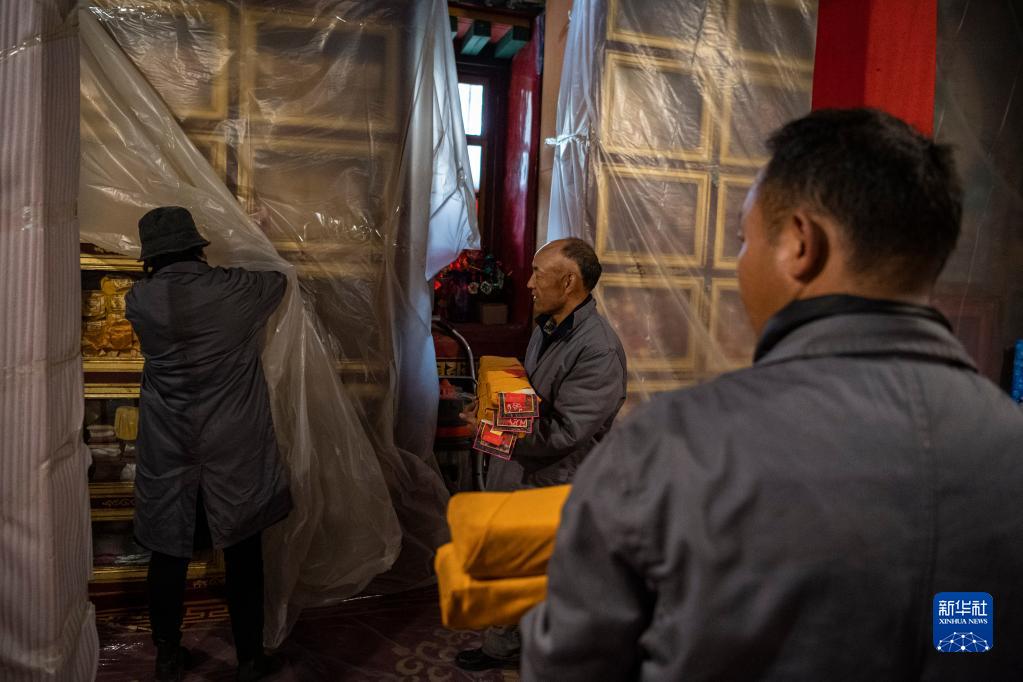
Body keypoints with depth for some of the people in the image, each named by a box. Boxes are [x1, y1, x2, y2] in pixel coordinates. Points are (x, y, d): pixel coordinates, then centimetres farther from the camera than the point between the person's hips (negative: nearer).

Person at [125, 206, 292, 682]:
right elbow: (280, 280, 12)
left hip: (168, 454, 2)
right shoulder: (235, 290, -9)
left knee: (169, 554, 16)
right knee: (243, 555, 10)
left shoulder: (139, 300, -5)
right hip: (234, 451, -2)